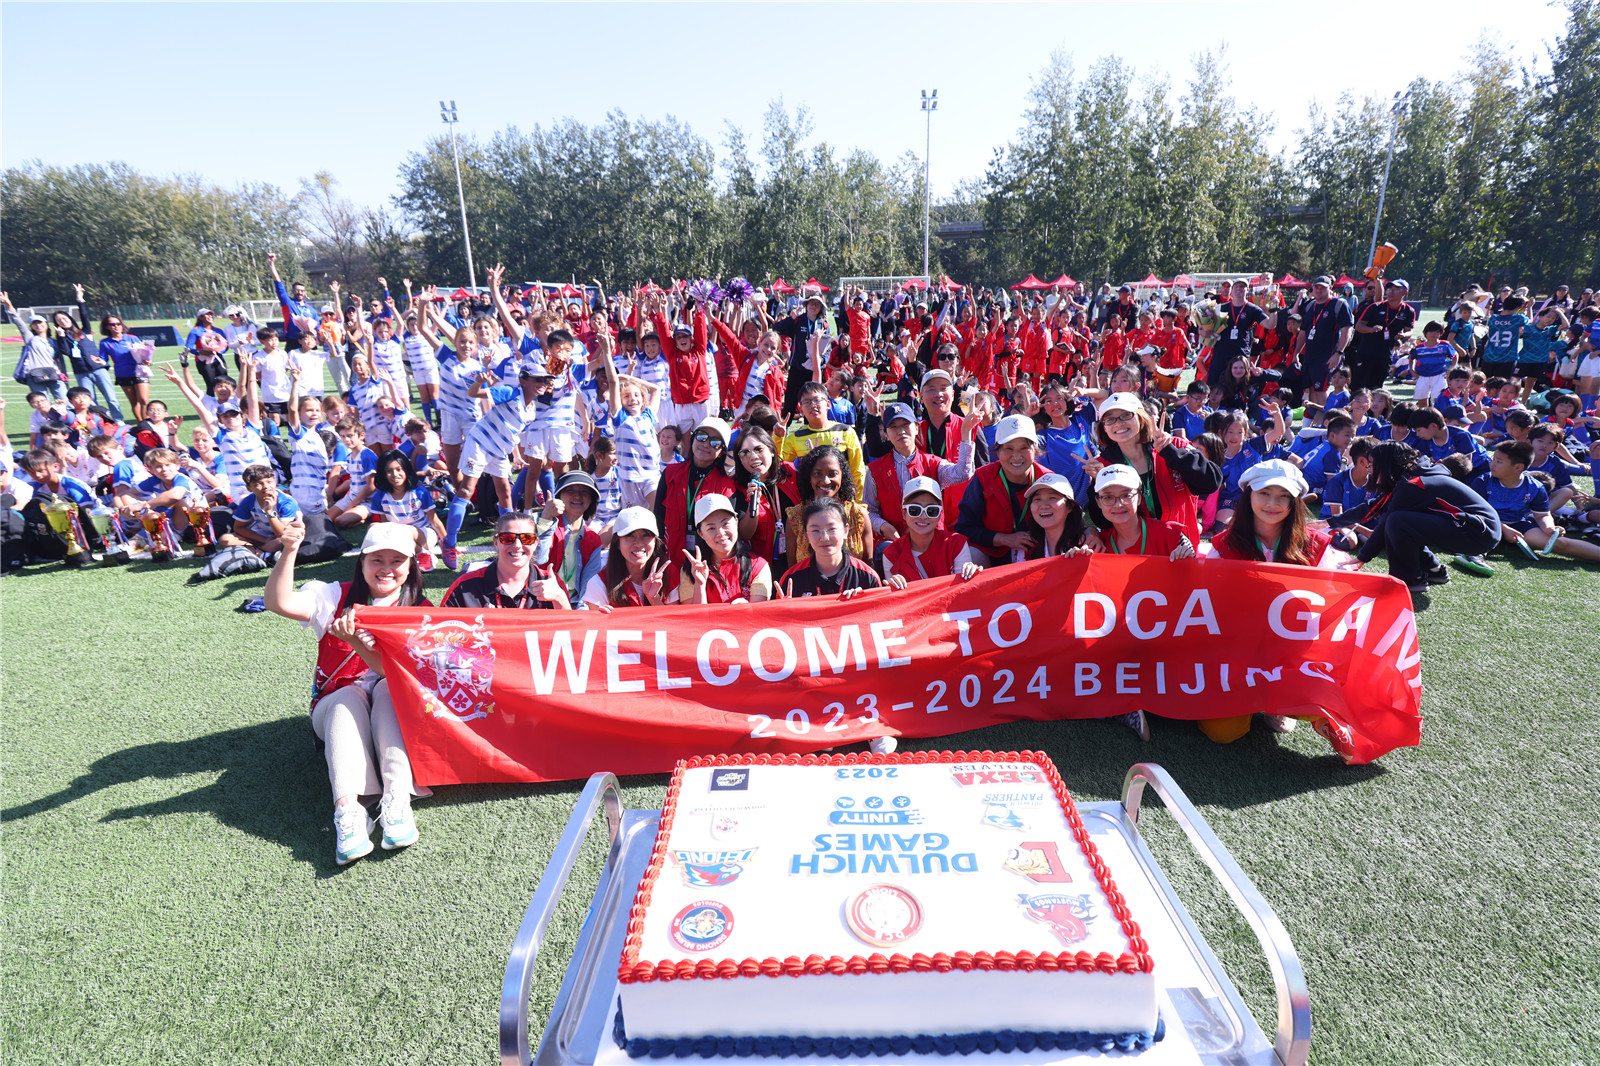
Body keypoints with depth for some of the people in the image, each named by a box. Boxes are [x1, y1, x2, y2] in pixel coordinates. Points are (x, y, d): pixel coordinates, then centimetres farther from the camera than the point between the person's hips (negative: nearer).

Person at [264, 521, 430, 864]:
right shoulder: (338, 597, 3)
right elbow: (278, 603, -11)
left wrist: (357, 642, -29)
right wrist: (288, 553, -25)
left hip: (393, 707, 0)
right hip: (337, 705, 1)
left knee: (390, 688, -33)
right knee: (349, 698, -33)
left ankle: (397, 801, -47)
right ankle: (348, 810, -47)